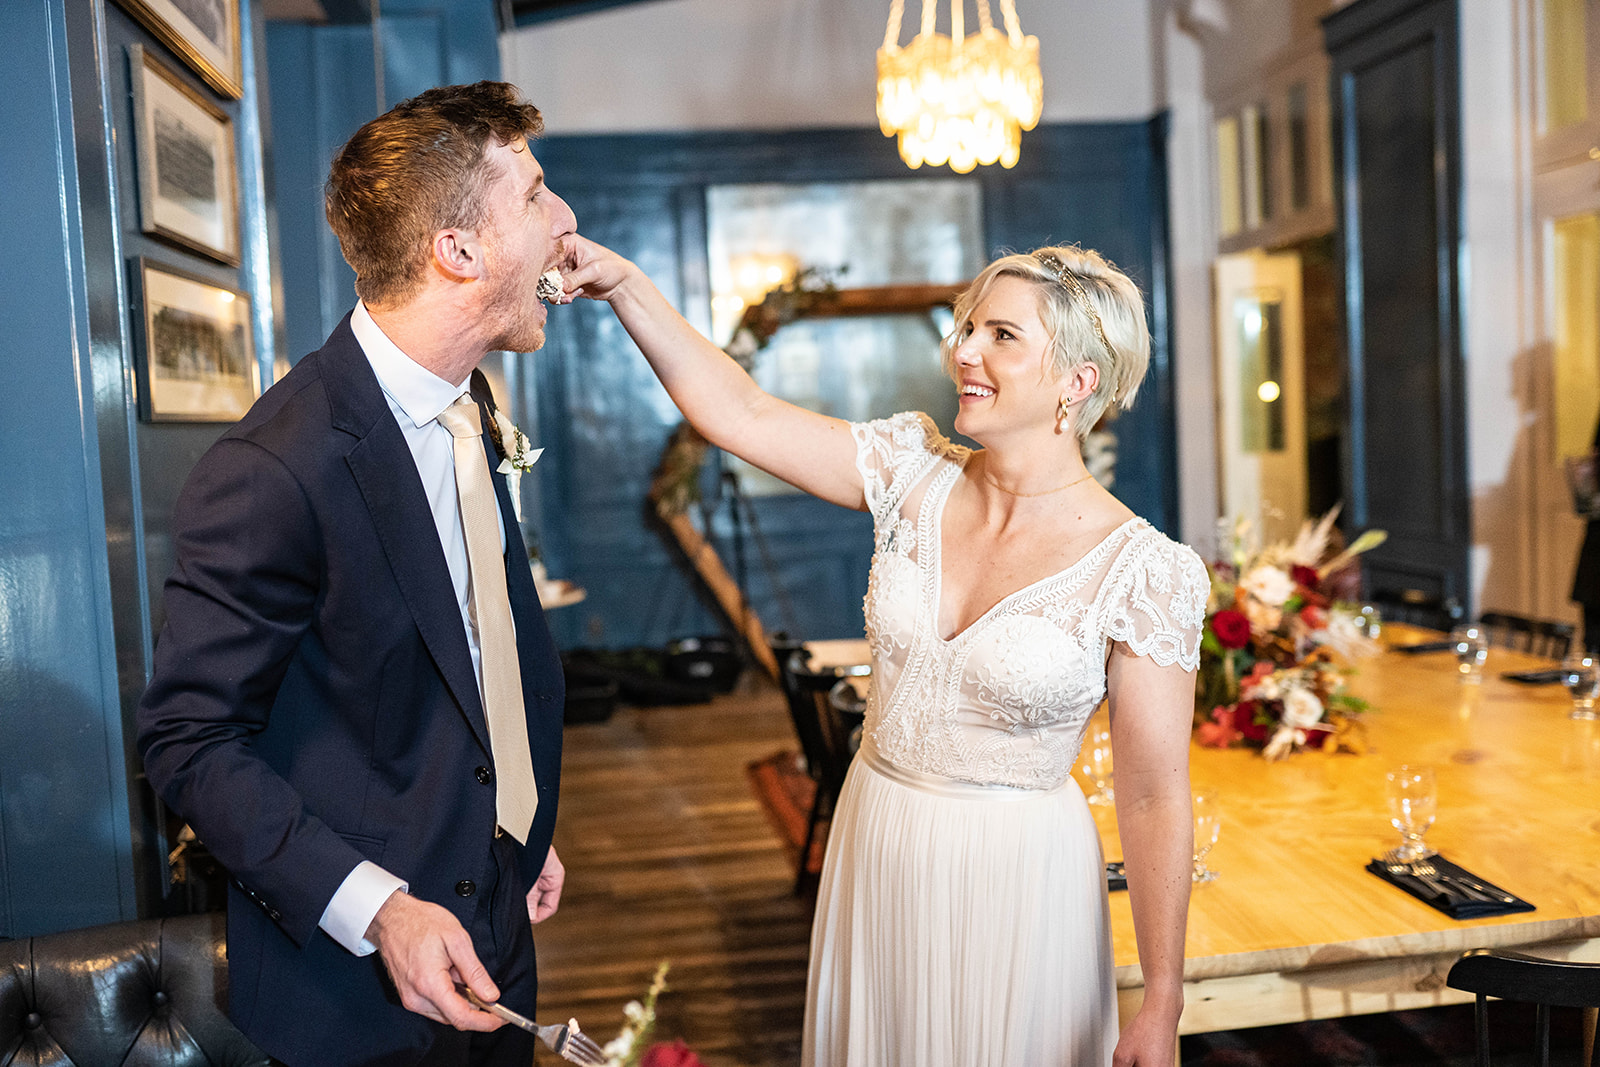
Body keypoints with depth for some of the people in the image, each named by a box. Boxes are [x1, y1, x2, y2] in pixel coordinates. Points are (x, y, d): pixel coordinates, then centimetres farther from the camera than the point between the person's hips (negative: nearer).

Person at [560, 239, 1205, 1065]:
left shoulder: (1143, 572, -17)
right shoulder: (916, 475, -5)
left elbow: (1155, 802, -14)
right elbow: (739, 414, -6)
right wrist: (625, 285, -17)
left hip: (1013, 877, -4)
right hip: (873, 850, 4)